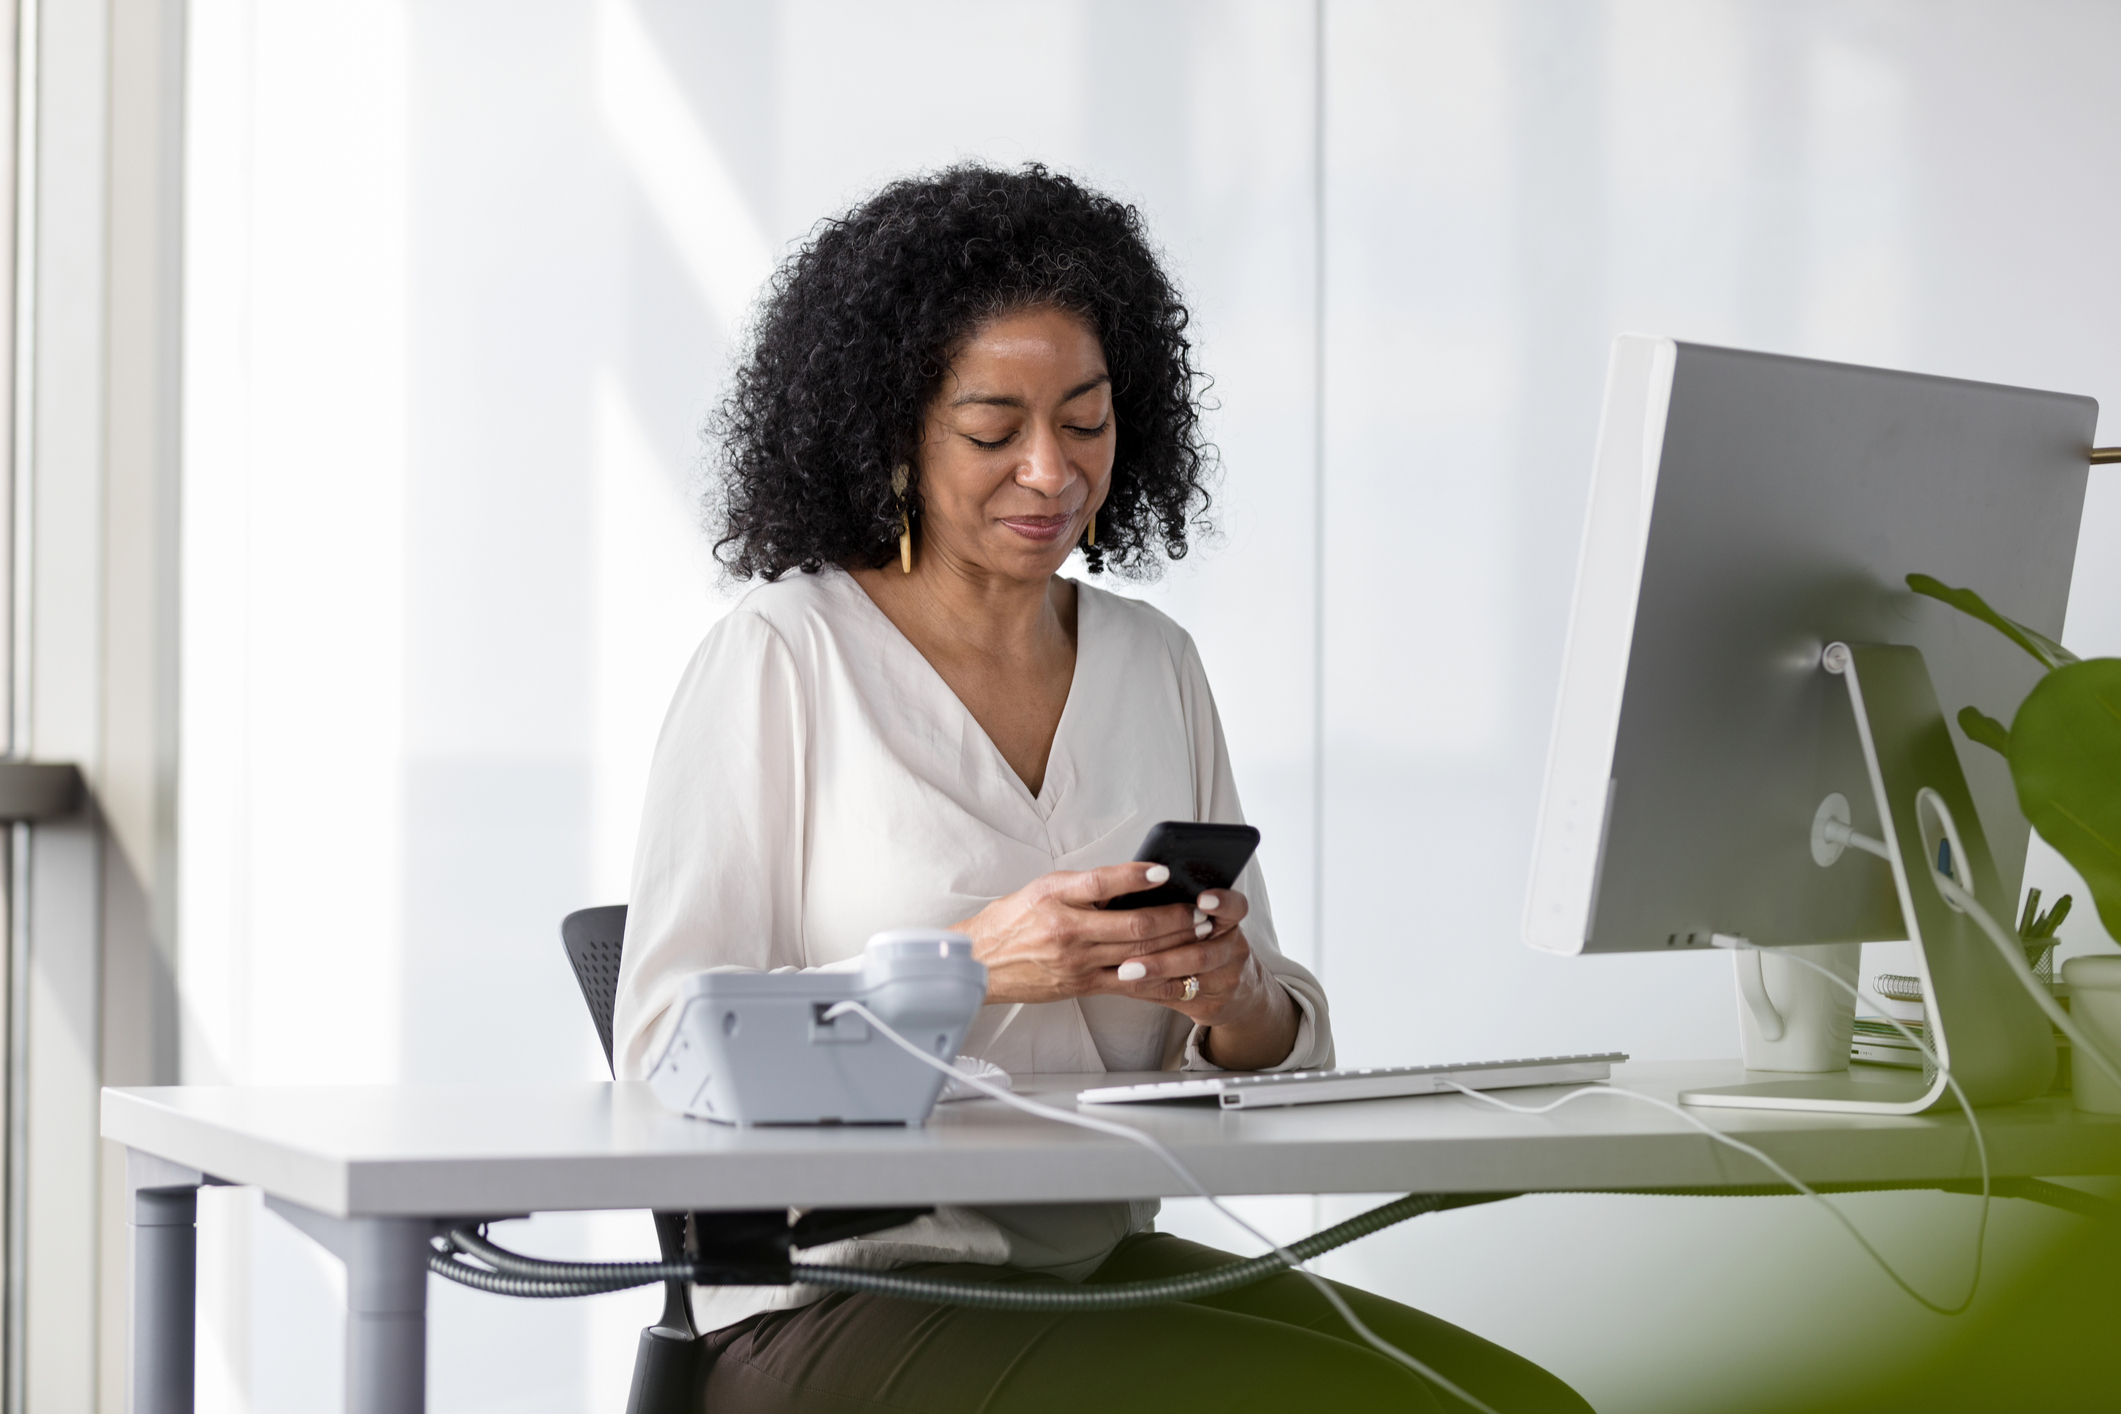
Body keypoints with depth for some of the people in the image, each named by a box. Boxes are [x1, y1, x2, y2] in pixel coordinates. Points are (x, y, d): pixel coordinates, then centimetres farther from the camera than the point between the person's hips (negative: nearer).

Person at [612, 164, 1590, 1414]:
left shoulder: (1156, 666, 13)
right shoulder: (777, 663, -4)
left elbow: (1277, 1050, 15)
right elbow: (668, 1054, -10)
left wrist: (1236, 1004, -9)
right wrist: (975, 964, -22)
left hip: (1110, 1266, 6)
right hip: (846, 1300, -6)